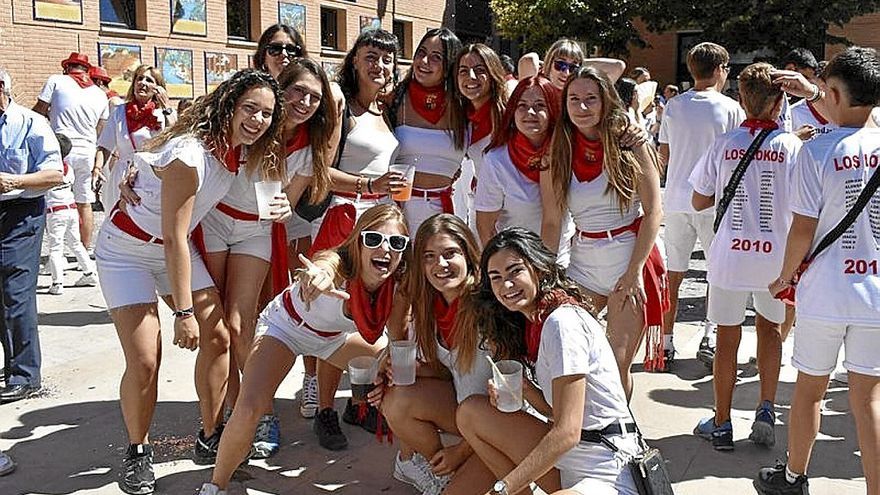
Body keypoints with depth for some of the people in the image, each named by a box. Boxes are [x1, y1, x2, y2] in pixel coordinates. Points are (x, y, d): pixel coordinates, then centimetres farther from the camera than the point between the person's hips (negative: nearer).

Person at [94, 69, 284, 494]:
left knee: (217, 336, 0)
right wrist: (183, 312, -22)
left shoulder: (243, 151, -6)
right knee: (144, 361, -12)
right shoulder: (190, 154, -31)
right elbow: (173, 239, -27)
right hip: (127, 249, -7)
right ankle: (137, 452, 12)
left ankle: (211, 438, 15)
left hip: (176, 247, 7)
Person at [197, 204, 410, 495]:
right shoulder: (338, 265, -39)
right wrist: (316, 277, -88)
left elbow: (399, 342, -8)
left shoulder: (397, 285, -24)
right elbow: (322, 268, -65)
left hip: (335, 335, 6)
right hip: (287, 326, -5)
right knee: (248, 410, -25)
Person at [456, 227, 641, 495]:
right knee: (470, 411, 3)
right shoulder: (533, 322, 10)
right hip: (566, 460, 10)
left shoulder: (563, 322, -17)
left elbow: (567, 432, -21)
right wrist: (523, 388, -7)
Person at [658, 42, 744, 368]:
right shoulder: (730, 109, -5)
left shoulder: (673, 106, 3)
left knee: (673, 274, 9)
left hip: (676, 200, 3)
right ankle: (709, 336, 3)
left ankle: (666, 342, 12)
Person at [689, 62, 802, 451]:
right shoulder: (793, 146, -8)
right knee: (770, 327, 22)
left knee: (727, 335, 11)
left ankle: (721, 424, 19)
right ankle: (766, 410, 16)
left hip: (730, 254, 0)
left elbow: (699, 201, 2)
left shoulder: (724, 144, -5)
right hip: (776, 255, 0)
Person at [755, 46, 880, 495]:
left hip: (825, 293, -3)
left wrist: (785, 275, 4)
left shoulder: (816, 151, -15)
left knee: (809, 391, 15)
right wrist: (810, 94, 27)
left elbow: (803, 230, -12)